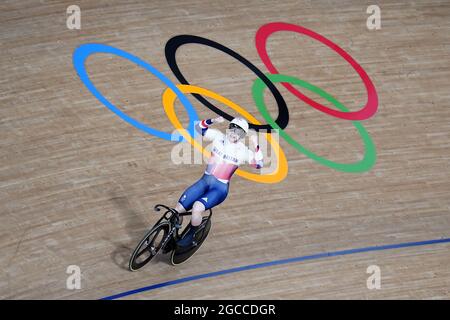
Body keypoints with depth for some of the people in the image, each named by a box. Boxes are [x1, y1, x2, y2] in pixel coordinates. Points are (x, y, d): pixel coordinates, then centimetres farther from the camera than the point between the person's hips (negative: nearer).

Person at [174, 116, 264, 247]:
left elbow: (259, 164, -16)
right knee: (178, 209, -5)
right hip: (204, 181, 4)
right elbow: (199, 128, 2)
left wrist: (256, 147, -29)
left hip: (220, 188, -4)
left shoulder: (243, 151, -7)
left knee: (197, 207, -30)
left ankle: (190, 236, -4)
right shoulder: (218, 137, 0)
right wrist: (213, 121, -15)